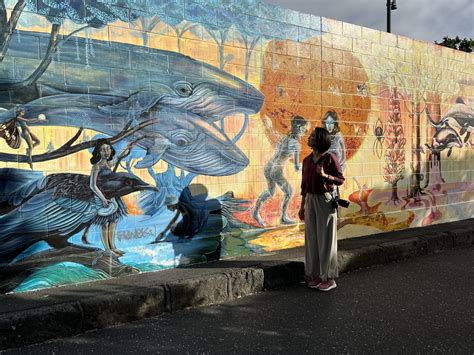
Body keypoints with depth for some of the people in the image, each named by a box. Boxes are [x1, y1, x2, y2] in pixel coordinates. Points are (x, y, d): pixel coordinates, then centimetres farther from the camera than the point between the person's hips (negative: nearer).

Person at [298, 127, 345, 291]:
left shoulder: (330, 158, -9)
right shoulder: (307, 160, 9)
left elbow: (340, 179, -6)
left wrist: (325, 175, -23)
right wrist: (302, 206, 14)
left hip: (325, 200, -6)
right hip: (310, 200, 6)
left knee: (326, 239, 0)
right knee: (311, 238, 9)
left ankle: (329, 278, 11)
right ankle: (316, 275, 21)